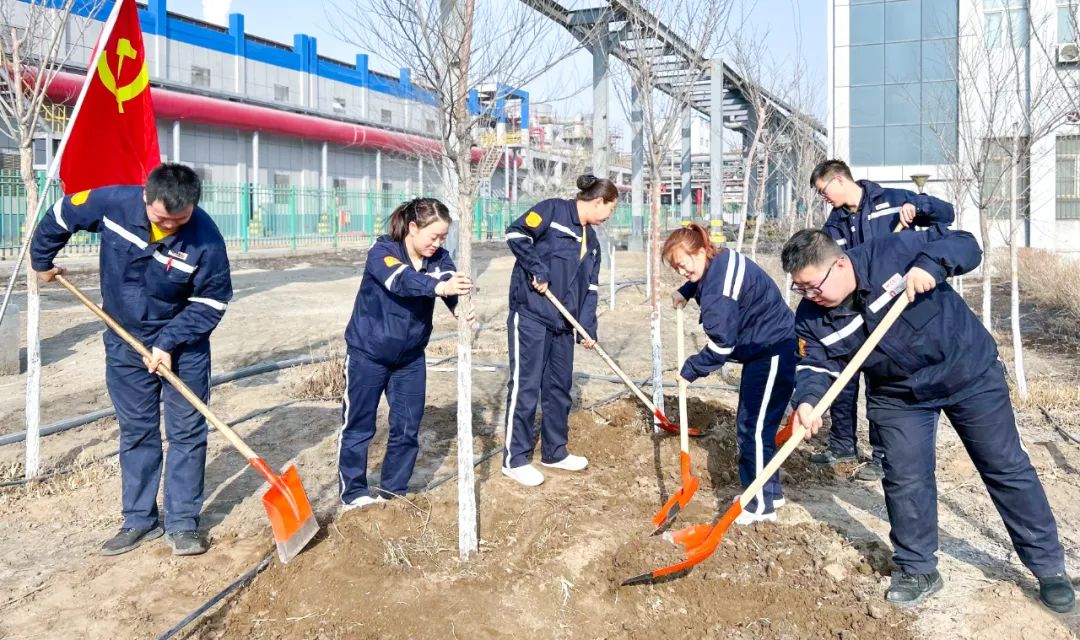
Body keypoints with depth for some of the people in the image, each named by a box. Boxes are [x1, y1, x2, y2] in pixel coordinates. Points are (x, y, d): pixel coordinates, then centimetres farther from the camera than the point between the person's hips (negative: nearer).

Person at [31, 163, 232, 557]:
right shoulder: (111, 203, -19)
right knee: (136, 432, 10)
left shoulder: (205, 238, -26)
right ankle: (140, 520, 20)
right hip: (125, 342, 2)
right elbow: (60, 216, 2)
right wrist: (42, 261, 14)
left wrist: (169, 342, -22)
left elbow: (211, 302, -16)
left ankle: (183, 523, 11)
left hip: (184, 346, -2)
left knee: (187, 433, 1)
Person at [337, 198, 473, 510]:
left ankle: (393, 492, 24)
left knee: (408, 428, 8)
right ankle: (353, 493, 20)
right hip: (368, 353, -5)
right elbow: (400, 279, -40)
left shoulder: (439, 258, -5)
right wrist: (439, 286, -58)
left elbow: (451, 280, -24)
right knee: (358, 426, 5)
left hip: (411, 356, 5)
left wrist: (459, 306, -47)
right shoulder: (382, 251, -20)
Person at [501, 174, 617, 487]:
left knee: (559, 387, 13)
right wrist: (538, 271, -18)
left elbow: (590, 287, 15)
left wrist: (588, 327, 5)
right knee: (525, 386, -4)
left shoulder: (591, 240, 17)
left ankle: (555, 452, 27)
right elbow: (516, 233, -18)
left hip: (563, 321, 8)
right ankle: (515, 459, 6)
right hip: (530, 315, -8)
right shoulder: (553, 209, -7)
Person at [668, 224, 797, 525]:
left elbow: (721, 344, -24)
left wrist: (690, 370, -11)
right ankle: (769, 492, 27)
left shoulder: (718, 290, -26)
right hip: (763, 349, 11)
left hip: (775, 352, -11)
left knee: (754, 429, -6)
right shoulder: (721, 261, 4)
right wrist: (685, 292, 14)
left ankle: (761, 506, 2)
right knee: (749, 424, 16)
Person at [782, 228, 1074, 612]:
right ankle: (917, 569, 20)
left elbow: (965, 245, -21)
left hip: (970, 370, -3)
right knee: (905, 480, -2)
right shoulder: (813, 317, -14)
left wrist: (929, 264, -40)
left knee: (1007, 468, 8)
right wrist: (807, 401, -36)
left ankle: (1049, 566, 24)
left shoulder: (892, 252, -26)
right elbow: (817, 366, -15)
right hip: (898, 397, 3)